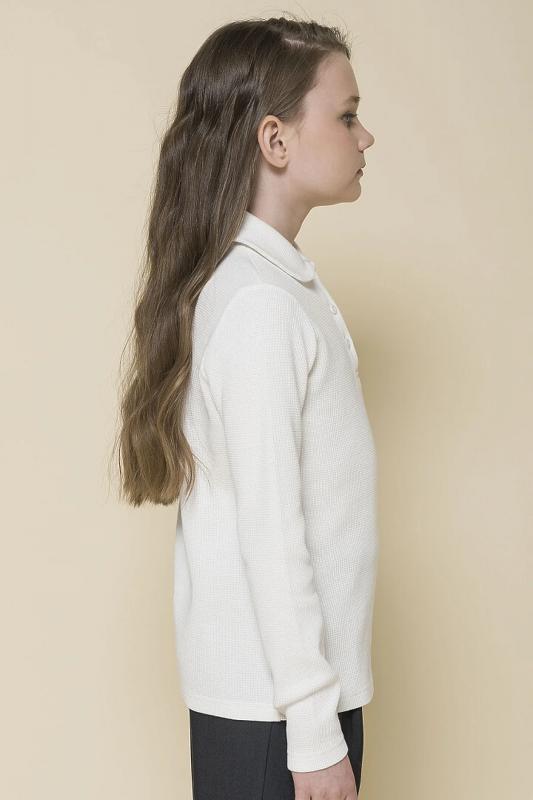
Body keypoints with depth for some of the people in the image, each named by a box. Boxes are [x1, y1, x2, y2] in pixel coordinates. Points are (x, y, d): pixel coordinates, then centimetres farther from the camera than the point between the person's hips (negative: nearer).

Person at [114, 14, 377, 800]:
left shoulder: (283, 281, 8)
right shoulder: (259, 305, -20)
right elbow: (269, 530, -21)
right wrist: (315, 732, -17)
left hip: (295, 676, 8)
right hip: (273, 703, -8)